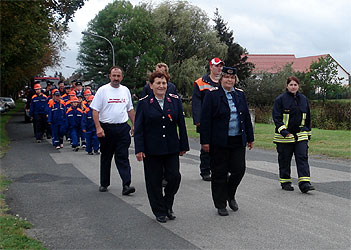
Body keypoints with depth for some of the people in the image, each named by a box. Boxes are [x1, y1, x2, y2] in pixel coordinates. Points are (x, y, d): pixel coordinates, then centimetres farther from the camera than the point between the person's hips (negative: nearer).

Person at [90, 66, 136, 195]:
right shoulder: (102, 90, -3)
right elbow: (95, 110, -6)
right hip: (106, 128, -2)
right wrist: (98, 127, -15)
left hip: (123, 128, 2)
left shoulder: (125, 90, 10)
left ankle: (126, 185, -10)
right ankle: (104, 184, 24)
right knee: (106, 157, 11)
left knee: (123, 157, -5)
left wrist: (134, 125, 14)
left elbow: (130, 109, 19)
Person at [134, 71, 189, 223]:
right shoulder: (144, 103, -1)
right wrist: (139, 149, -9)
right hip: (151, 150, -2)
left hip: (171, 148, 2)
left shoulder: (175, 100, 5)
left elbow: (181, 124, 8)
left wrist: (184, 146, 6)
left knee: (174, 177, -3)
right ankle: (159, 212, 20)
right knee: (154, 181, 4)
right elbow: (138, 128, -3)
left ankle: (168, 205, 21)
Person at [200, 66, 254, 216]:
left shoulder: (240, 94, 11)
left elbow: (247, 118, 15)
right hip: (219, 142, -4)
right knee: (219, 173, 3)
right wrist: (205, 141, -12)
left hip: (238, 141, 4)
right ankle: (221, 205, 17)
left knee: (239, 170, 2)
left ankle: (230, 195, 29)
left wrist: (250, 138, 13)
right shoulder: (212, 95, -4)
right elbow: (205, 119, -7)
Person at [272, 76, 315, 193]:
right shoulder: (280, 99, -4)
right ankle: (285, 182, 19)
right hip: (285, 135, -3)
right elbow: (276, 117, -8)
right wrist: (283, 131, -19)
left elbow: (307, 117, 19)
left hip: (301, 135, 3)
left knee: (303, 157, -7)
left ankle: (304, 183, -11)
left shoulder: (303, 99, 11)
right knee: (284, 160, 5)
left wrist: (308, 132, 17)